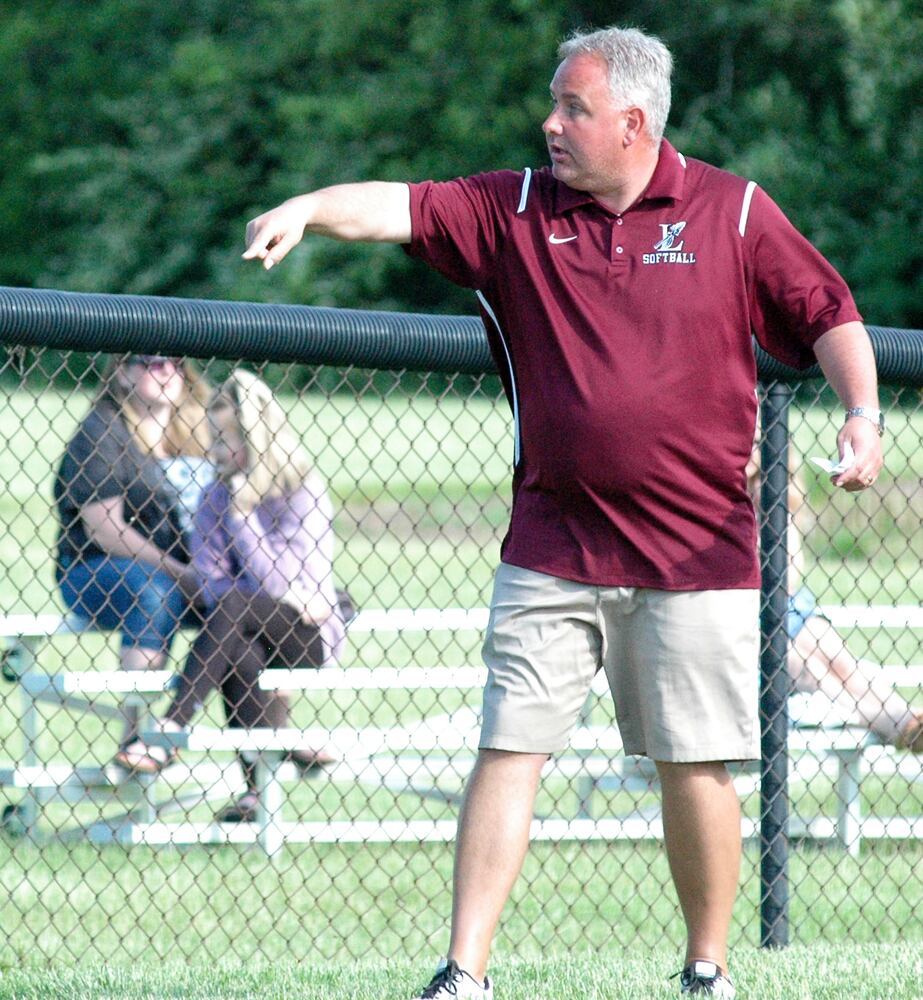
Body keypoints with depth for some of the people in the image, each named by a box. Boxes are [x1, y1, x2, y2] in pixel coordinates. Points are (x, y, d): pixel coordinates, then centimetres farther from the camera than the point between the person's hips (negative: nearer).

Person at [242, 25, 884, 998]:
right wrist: (307, 208, -23)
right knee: (508, 750, -4)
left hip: (695, 553, -2)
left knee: (695, 769, 1)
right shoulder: (515, 209, 6)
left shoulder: (733, 213, 2)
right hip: (551, 547, 2)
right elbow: (402, 208, -5)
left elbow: (827, 316, 5)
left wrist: (862, 414, -11)